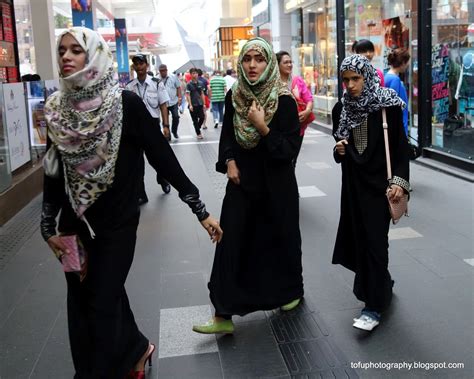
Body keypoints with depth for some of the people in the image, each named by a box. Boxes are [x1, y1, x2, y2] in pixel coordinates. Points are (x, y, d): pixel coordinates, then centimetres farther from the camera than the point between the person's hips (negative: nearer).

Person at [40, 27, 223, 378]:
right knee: (80, 303, 13)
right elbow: (54, 171, 7)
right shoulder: (58, 108, 1)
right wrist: (48, 227, 8)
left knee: (102, 303, 1)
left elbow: (163, 157, -13)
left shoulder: (125, 103, -14)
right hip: (74, 224, 5)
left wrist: (201, 210, -13)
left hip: (117, 222, -5)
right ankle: (135, 349, 37)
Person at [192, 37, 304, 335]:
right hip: (242, 180, 3)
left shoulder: (284, 101, -13)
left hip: (276, 182, -3)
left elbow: (291, 148, -14)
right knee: (231, 244, -2)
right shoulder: (234, 97, 0)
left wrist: (263, 127, -26)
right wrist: (229, 161, -3)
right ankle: (224, 314, 3)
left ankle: (291, 290, 39)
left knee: (280, 237, 12)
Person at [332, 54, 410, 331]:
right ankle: (381, 284, 34)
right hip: (354, 182, 5)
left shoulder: (387, 105, -9)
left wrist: (400, 180, -15)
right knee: (358, 236, 10)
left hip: (380, 182, -5)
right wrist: (339, 150, -7)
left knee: (374, 240, -6)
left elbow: (401, 145, -7)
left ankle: (374, 305, 2)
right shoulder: (341, 109, 5)